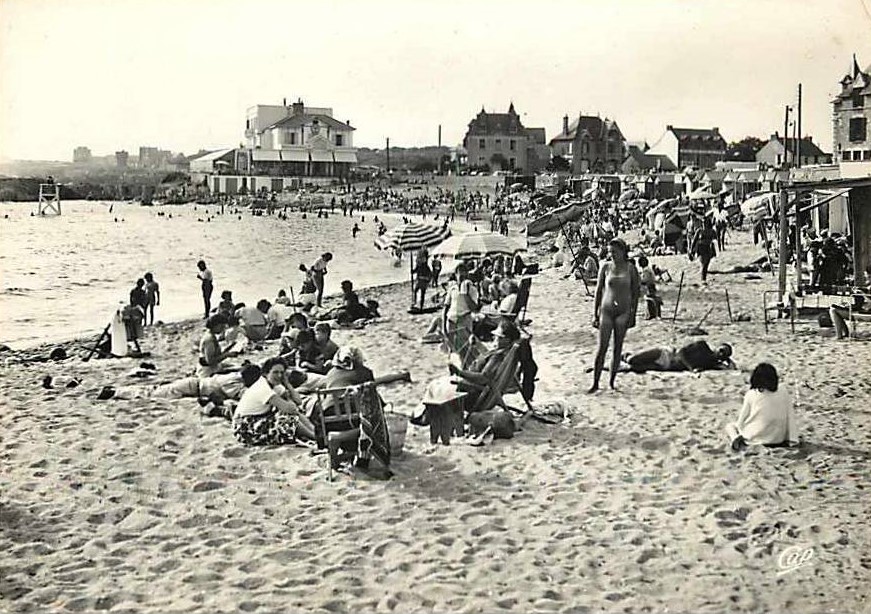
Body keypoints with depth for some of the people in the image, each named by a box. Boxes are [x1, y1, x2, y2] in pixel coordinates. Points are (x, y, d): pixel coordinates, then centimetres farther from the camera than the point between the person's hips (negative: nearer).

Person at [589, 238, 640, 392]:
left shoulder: (630, 268, 0)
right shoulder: (605, 267, 2)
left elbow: (635, 292, 4)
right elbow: (598, 290, 6)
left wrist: (633, 314, 1)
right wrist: (595, 313, 4)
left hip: (623, 311, 0)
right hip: (606, 310, 0)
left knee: (617, 348, 4)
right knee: (602, 348, -4)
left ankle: (612, 382, 12)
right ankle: (595, 383, 1)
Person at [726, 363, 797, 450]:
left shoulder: (751, 394, -10)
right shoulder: (783, 392, -4)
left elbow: (742, 418, -4)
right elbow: (791, 416, -1)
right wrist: (792, 439, 5)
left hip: (756, 438, -4)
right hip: (778, 439, 4)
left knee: (729, 426, 19)